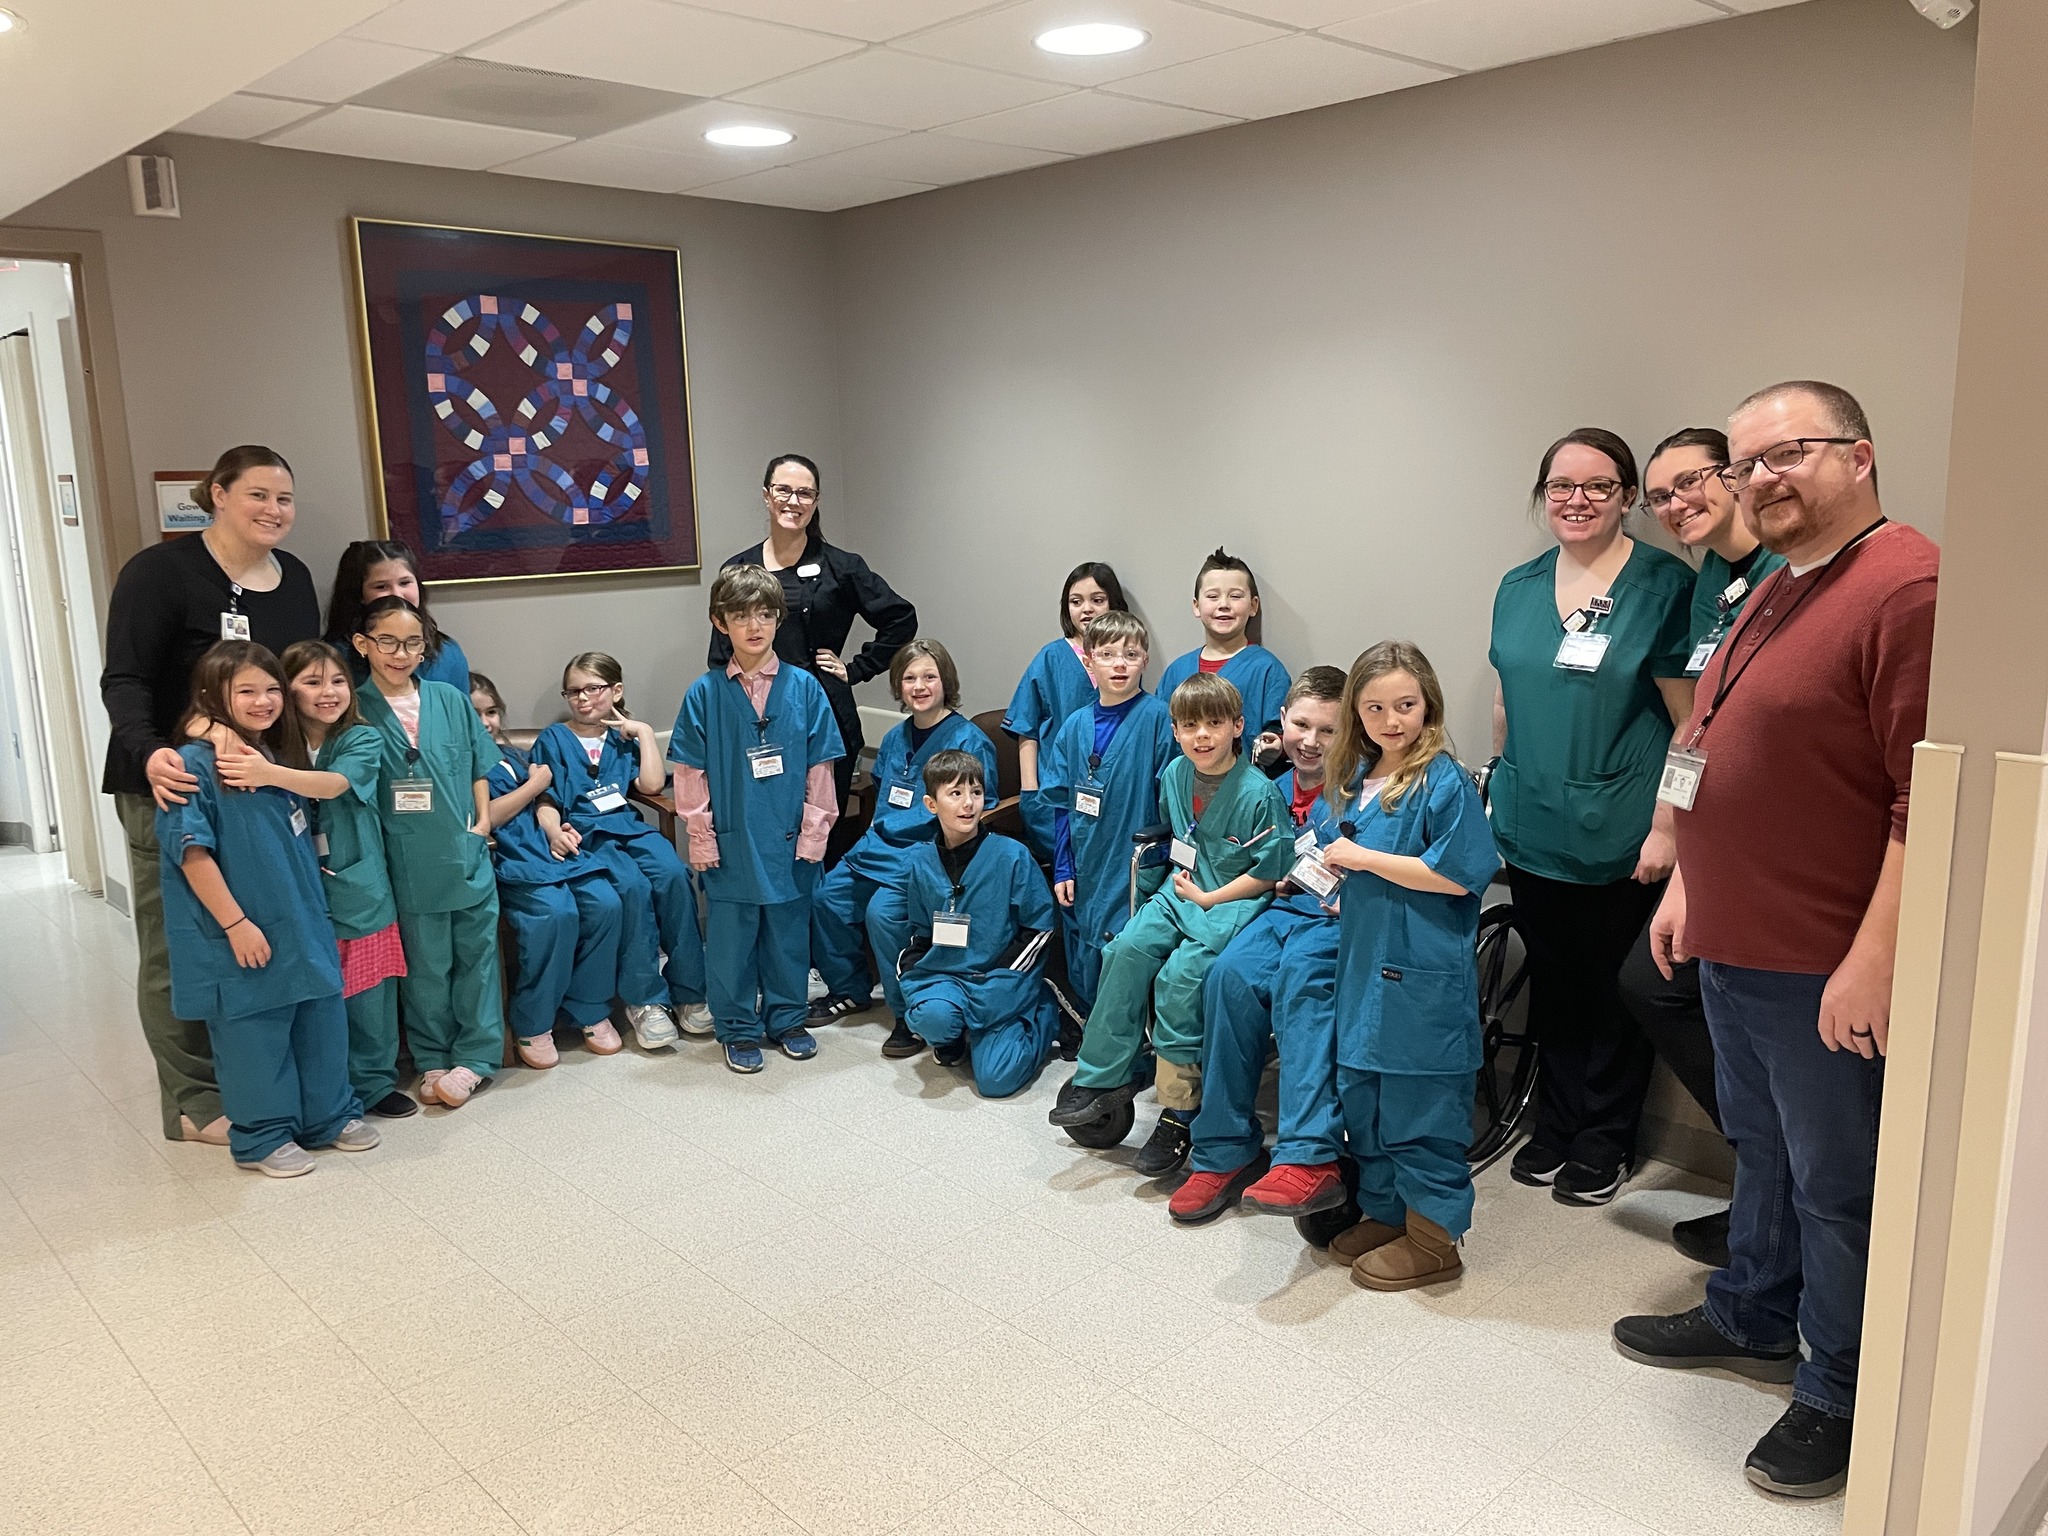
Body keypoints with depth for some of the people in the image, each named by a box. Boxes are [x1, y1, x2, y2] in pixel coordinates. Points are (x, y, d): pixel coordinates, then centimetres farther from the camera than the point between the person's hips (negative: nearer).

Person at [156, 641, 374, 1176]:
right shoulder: (196, 765, -14)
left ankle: (329, 1116, 30)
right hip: (243, 938, -7)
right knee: (254, 1036, 5)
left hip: (303, 926, 7)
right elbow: (192, 853, -18)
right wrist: (236, 922, -18)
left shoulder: (274, 757, 10)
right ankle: (263, 1137, 20)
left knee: (322, 1022, 14)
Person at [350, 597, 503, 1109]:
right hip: (410, 864, -2)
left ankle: (476, 1056, 21)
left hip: (467, 854, 2)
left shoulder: (450, 700, 4)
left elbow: (478, 766, 12)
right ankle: (433, 1061, 23)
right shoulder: (357, 711, -4)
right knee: (426, 965, 8)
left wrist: (482, 819, 3)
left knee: (476, 953, 8)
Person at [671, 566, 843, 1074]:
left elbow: (819, 769, 0)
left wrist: (813, 834, -2)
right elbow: (690, 774, -1)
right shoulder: (704, 694, -4)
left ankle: (786, 1019, 31)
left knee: (788, 933, 13)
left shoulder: (804, 688, -2)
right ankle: (739, 1030, 24)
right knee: (730, 939, 8)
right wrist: (700, 838, -3)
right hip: (730, 843, -1)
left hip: (789, 842, 1)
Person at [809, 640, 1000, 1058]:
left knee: (883, 912, -27)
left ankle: (912, 1017, -10)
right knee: (826, 896, -5)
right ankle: (849, 990, 17)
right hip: (880, 844, 8)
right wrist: (876, 828, 14)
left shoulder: (969, 741, -8)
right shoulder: (895, 738, 15)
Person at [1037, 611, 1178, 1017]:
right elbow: (1059, 801, 9)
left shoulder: (1157, 717, -8)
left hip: (1132, 871, -5)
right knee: (1083, 968, 14)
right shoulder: (1075, 726, 6)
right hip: (1082, 872, 5)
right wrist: (1061, 868, 5)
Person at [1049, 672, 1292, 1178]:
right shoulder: (1175, 774, 5)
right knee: (1127, 949, -19)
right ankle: (1104, 1077, -10)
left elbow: (1269, 870, -12)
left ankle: (1179, 1111, -12)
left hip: (1236, 902, -6)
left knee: (1179, 976, -25)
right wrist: (1182, 876, 12)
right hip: (1183, 891, 7)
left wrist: (1208, 898, -11)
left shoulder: (1260, 792, -15)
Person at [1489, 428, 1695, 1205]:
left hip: (1620, 838, -4)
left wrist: (1665, 826, -14)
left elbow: (1691, 720, -10)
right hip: (1532, 832, 5)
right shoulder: (1518, 587, 8)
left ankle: (1606, 1141, 25)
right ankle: (1555, 1125, 30)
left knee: (1614, 988, 8)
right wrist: (1499, 794, 15)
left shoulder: (1665, 585, -8)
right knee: (1552, 985, 15)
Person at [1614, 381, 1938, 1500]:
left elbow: (1927, 802, -23)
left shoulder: (1907, 588, -18)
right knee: (1761, 1146, 23)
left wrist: (1873, 961, -23)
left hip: (1824, 969, -9)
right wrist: (1687, 884, 19)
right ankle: (1754, 1320, 42)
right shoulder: (1775, 595, 14)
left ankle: (1841, 1397, 25)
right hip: (1733, 946, 9)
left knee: (1835, 1185, 7)